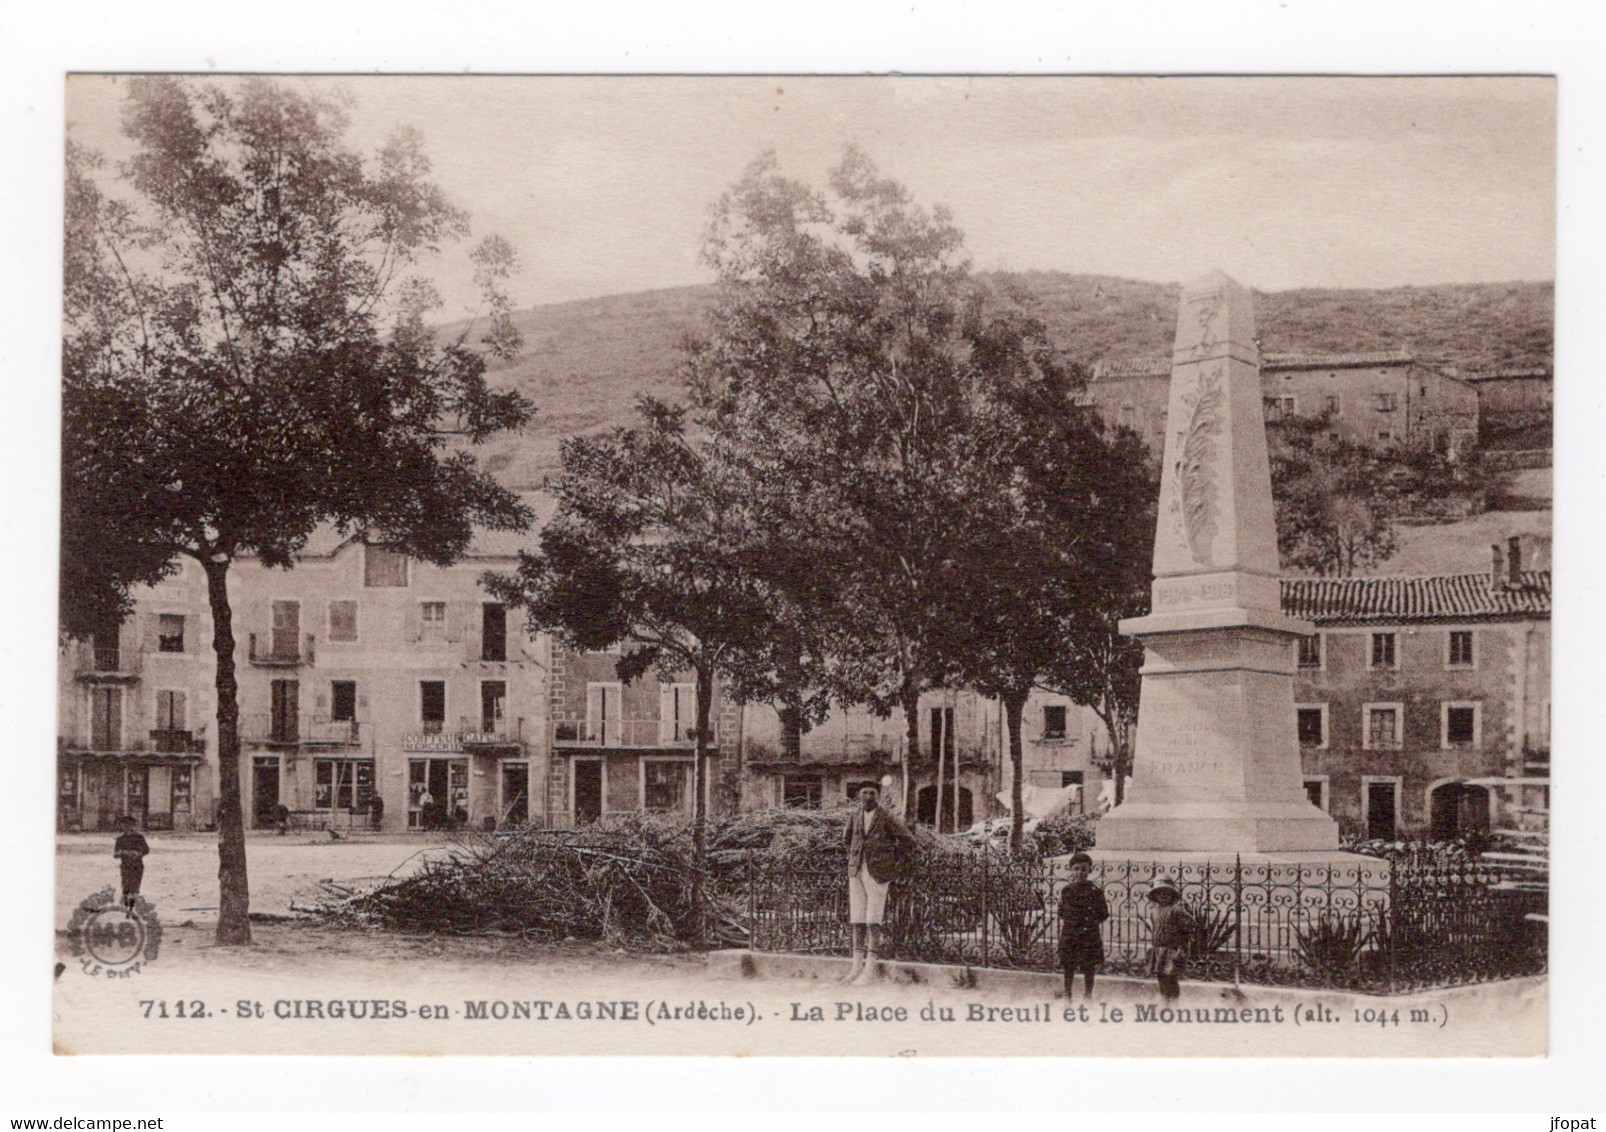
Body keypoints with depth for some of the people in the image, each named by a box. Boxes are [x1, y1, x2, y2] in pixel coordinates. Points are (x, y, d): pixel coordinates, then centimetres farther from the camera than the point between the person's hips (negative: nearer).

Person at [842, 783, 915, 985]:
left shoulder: (887, 819, -5)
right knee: (856, 919, 4)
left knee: (873, 921, -8)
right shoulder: (854, 817, 9)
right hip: (856, 872, 5)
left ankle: (871, 968, -7)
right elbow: (846, 838, 27)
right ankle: (857, 965, 7)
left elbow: (908, 840, 1)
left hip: (877, 873, -5)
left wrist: (893, 856, 6)